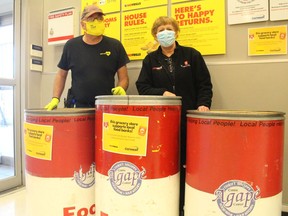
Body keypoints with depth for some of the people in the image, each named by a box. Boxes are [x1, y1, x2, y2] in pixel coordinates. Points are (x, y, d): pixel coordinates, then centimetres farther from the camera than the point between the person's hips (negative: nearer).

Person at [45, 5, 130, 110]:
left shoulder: (115, 46, 0)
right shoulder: (71, 46, 2)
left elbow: (123, 77, 3)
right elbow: (61, 75, 11)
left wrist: (121, 89, -17)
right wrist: (55, 98, 1)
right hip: (77, 105, 1)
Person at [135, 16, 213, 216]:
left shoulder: (192, 55, 6)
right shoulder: (150, 60, 10)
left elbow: (204, 84, 2)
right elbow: (142, 86, 2)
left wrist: (203, 104, -14)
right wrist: (162, 93, -14)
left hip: (188, 118, 0)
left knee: (186, 163, 6)